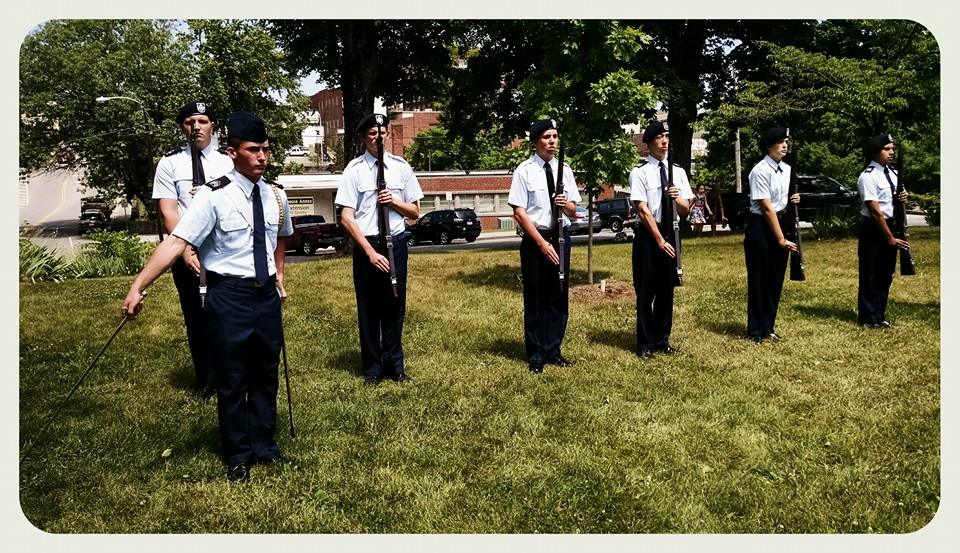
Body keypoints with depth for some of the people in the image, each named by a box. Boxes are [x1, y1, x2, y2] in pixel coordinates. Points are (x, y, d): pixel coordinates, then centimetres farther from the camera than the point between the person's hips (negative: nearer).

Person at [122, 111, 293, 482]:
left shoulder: (276, 196, 3)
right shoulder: (214, 197, -14)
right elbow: (176, 242, -22)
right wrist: (138, 286, -28)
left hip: (267, 294, 5)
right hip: (229, 295, -4)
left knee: (266, 375, 16)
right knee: (232, 381, 8)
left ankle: (264, 445, 34)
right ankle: (237, 456, 26)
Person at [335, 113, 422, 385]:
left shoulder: (401, 166, 5)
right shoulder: (354, 169, -4)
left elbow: (415, 212, 11)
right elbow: (347, 218, -8)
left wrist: (394, 201, -9)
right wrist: (370, 251, -15)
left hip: (396, 243, 3)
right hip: (365, 244, -2)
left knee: (395, 306, 10)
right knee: (369, 309, 8)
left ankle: (395, 365, 24)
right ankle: (372, 368, 21)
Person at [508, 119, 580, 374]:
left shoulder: (565, 169, 7)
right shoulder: (524, 170, -6)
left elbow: (573, 211, 12)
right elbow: (519, 212, -10)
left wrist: (565, 203, -12)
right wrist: (542, 242, -16)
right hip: (534, 239, -4)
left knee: (559, 297, 10)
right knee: (536, 298, 4)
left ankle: (553, 350, 23)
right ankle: (536, 355, 16)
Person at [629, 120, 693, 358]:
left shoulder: (678, 171, 9)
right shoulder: (640, 172, -7)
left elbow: (685, 210, 9)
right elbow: (643, 211, -14)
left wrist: (677, 198, -13)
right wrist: (659, 240, -19)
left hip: (671, 233, 5)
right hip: (648, 235, -5)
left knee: (667, 289, 12)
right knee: (645, 291, 2)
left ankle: (662, 339, 25)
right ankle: (645, 343, 13)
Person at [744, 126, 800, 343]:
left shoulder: (787, 169, 7)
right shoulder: (760, 171, -15)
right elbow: (767, 208, -18)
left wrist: (794, 200, -3)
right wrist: (781, 239, -18)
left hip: (779, 224, 7)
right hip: (760, 227, -7)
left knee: (775, 279, 12)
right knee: (759, 280, 1)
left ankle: (768, 327, 24)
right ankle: (756, 330, 12)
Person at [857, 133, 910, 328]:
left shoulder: (893, 173, 10)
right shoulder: (868, 177, -16)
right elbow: (876, 212, -19)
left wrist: (902, 198, -1)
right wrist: (890, 238, -17)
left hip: (890, 226, 8)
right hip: (873, 229, -8)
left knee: (885, 274, 15)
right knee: (871, 275, 0)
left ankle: (879, 315, 26)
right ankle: (868, 318, 10)